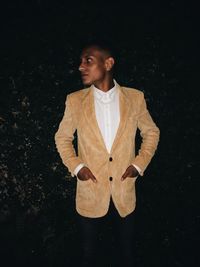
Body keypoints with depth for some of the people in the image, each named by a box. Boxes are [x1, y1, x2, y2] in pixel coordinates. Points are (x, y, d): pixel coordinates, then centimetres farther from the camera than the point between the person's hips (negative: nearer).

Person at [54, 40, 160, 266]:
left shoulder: (135, 98, -5)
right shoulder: (75, 100, -6)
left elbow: (151, 132, 8)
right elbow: (62, 138, 6)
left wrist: (139, 164, -3)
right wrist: (75, 166, -8)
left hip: (125, 195, 1)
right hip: (90, 195, 0)